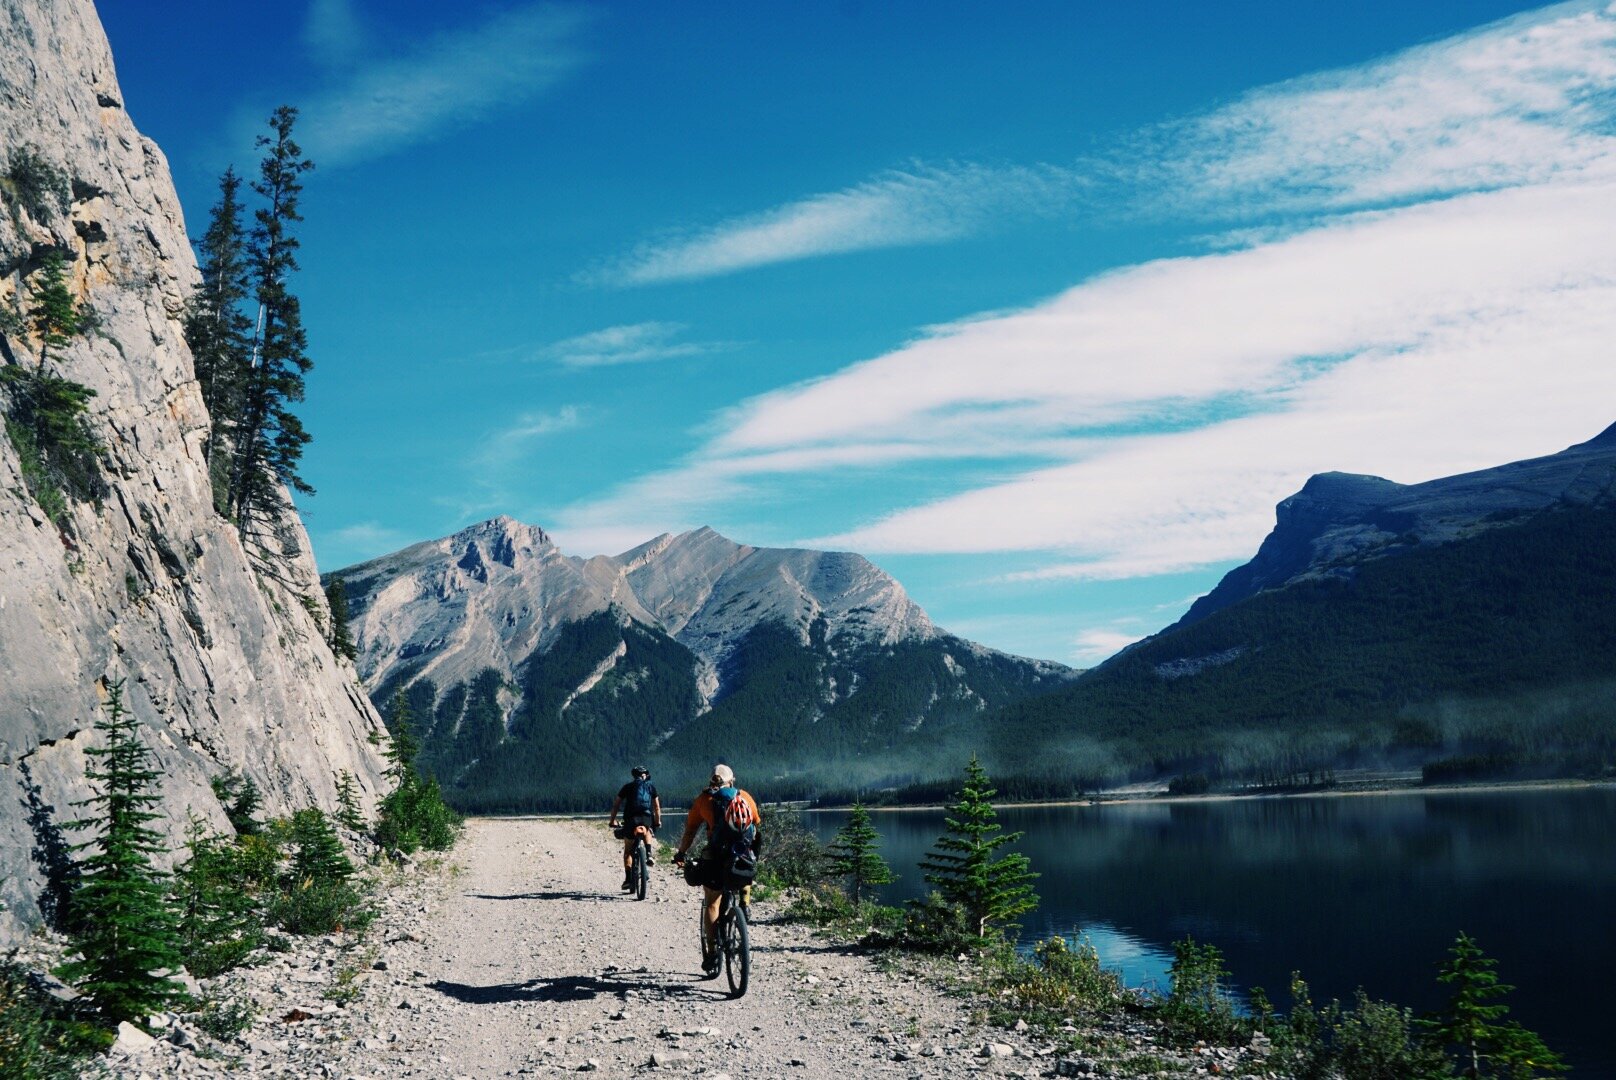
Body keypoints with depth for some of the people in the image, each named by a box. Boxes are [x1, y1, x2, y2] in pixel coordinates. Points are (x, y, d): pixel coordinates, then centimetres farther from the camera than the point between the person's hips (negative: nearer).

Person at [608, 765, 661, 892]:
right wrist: (658, 821, 37)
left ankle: (628, 879, 1)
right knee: (648, 831, 37)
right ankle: (649, 854, 12)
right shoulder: (651, 786, 21)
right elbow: (657, 806, 25)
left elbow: (616, 804, 19)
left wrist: (613, 820, 29)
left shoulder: (627, 786, 20)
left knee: (628, 850, 10)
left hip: (631, 818, -1)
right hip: (647, 817, 1)